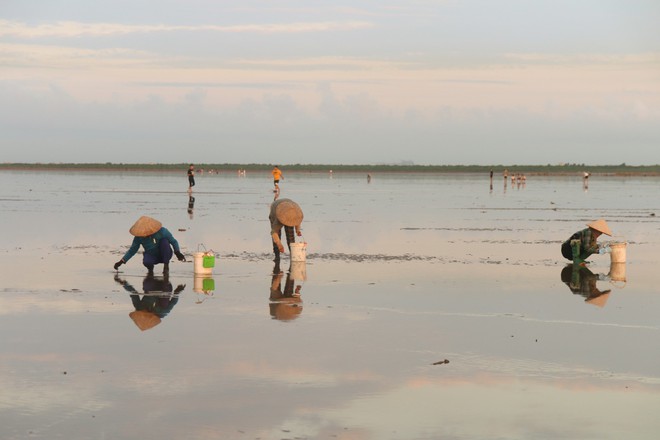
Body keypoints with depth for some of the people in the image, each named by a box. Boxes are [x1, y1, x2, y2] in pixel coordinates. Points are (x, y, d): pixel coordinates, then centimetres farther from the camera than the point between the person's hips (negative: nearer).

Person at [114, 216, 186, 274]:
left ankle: (166, 265, -14)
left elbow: (174, 242, -9)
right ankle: (150, 268, 2)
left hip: (164, 256, 0)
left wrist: (177, 253, -24)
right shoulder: (139, 237, -12)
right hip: (152, 256, 0)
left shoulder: (162, 231, -19)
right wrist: (121, 261, -6)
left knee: (164, 241, -31)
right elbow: (132, 250, -1)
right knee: (146, 262, -37)